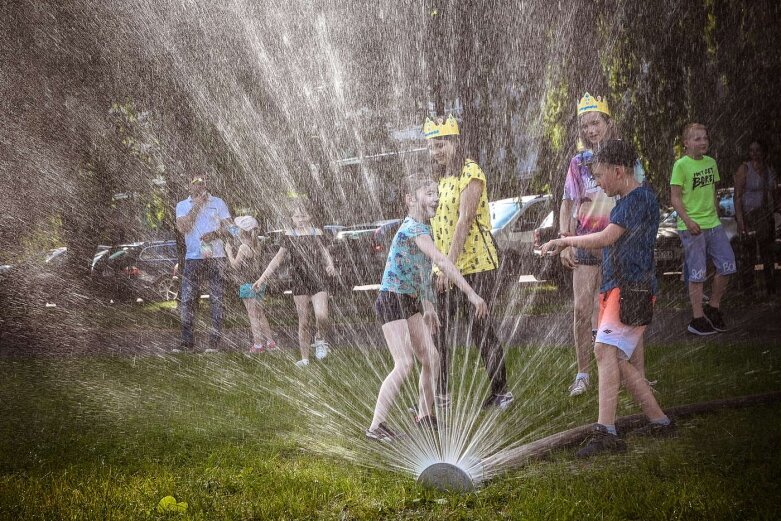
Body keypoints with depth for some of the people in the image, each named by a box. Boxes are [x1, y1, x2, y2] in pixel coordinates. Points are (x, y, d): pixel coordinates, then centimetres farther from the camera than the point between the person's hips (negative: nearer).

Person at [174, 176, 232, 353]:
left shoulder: (218, 203, 10)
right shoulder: (182, 205, 11)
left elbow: (228, 226, 5)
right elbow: (182, 228, -5)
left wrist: (214, 234, -14)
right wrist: (196, 206, -7)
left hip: (216, 257, -1)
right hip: (193, 258, 1)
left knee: (217, 300, -1)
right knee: (187, 300, -3)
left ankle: (215, 342, 3)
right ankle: (186, 342, 1)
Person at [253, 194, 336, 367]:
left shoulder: (317, 233, 4)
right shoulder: (289, 236, 4)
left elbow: (325, 254, 5)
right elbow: (278, 258, 7)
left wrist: (330, 265, -19)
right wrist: (262, 278, 2)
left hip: (318, 280, -1)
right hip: (299, 283, 1)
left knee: (322, 316, -20)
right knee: (304, 321, 3)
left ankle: (320, 340, 11)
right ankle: (304, 358, 11)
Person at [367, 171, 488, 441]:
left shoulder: (422, 227, 11)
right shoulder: (414, 228, -20)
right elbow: (442, 261, -30)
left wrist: (428, 306, 20)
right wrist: (471, 294, -33)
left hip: (411, 302, 10)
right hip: (392, 300, -10)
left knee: (431, 358, 11)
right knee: (404, 363, -15)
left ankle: (424, 415, 26)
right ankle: (376, 426, -10)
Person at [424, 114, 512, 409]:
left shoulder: (471, 173, -11)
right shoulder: (440, 178, 14)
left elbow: (464, 221, -19)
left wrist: (450, 264, -24)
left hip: (476, 265, -7)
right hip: (444, 269, 7)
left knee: (479, 328, -3)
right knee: (439, 330, 5)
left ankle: (500, 391, 11)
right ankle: (438, 394, 13)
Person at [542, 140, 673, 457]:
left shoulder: (641, 198, -11)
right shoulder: (625, 202, 20)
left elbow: (605, 238, -20)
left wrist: (565, 240, -8)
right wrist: (571, 243, 15)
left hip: (632, 289, -10)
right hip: (614, 289, 10)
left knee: (605, 348, -23)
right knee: (618, 361, 11)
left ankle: (605, 431, -29)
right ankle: (659, 422, 22)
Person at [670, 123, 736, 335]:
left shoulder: (711, 163, 10)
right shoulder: (681, 165, -9)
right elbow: (675, 197, -12)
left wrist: (717, 217, 17)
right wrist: (687, 221, -22)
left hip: (714, 224, 6)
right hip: (692, 228, -6)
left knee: (727, 266, 5)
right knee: (697, 274, -2)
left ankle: (713, 307, 22)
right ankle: (697, 319, 7)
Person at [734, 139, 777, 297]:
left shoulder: (770, 171, 10)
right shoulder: (744, 169, -7)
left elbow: (773, 195, 18)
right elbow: (737, 196, -11)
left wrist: (774, 216, 13)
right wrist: (740, 219, -19)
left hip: (767, 218, 6)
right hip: (749, 217, -6)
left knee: (769, 255, 10)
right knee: (748, 256, -4)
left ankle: (771, 290, 20)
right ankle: (748, 293, 2)